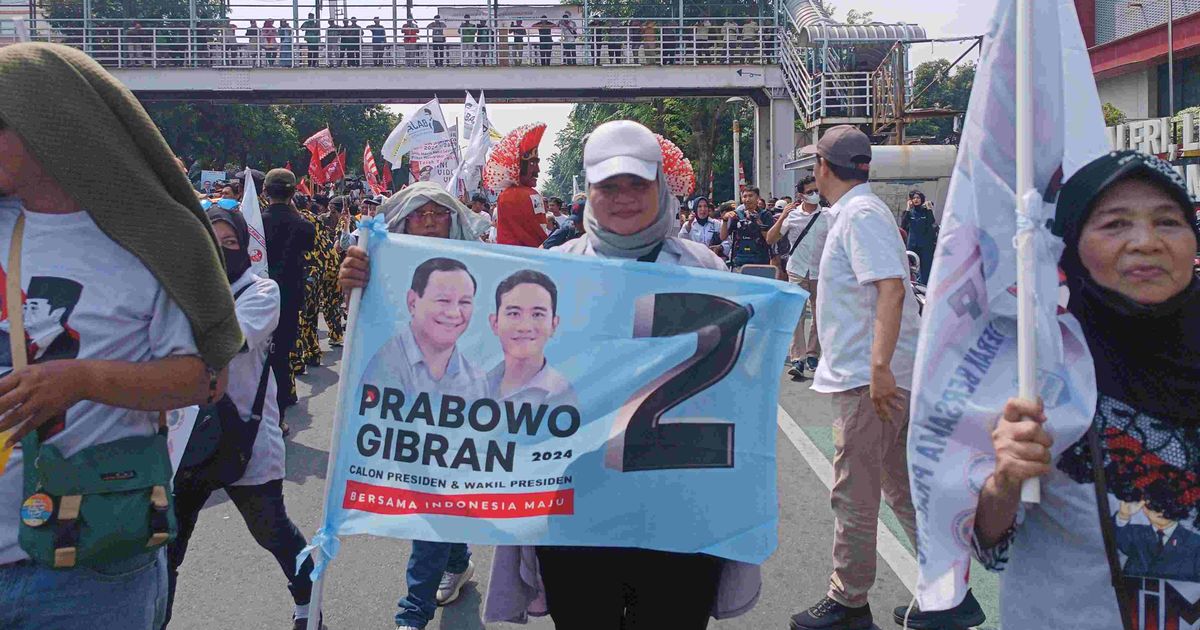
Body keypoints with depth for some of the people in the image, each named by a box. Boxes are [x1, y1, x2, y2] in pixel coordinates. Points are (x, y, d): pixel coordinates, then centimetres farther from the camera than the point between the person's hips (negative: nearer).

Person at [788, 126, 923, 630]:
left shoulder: (860, 214, -14)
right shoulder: (854, 212, 17)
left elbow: (892, 286, -26)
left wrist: (879, 366, -32)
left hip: (867, 378, -10)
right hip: (879, 376, 10)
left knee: (853, 493, 1)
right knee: (901, 486, 16)